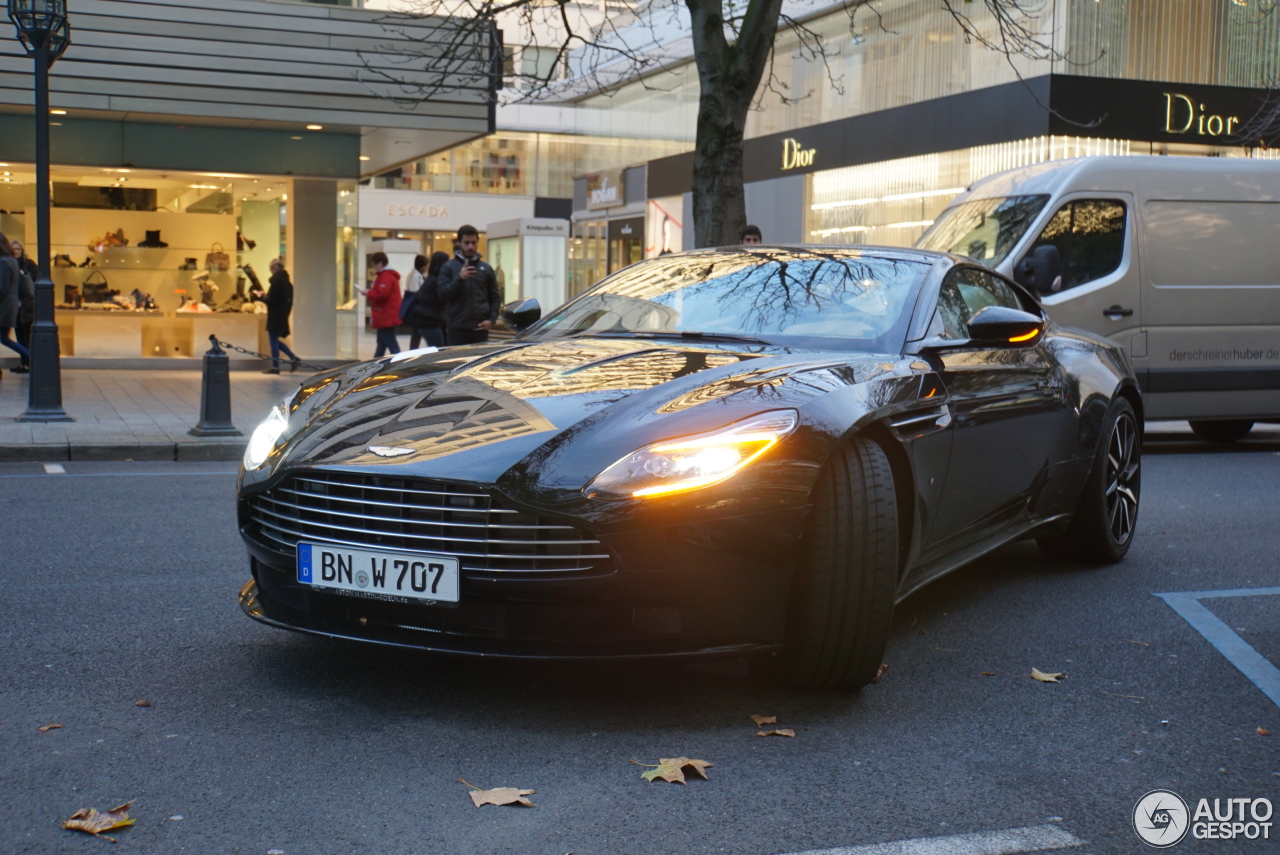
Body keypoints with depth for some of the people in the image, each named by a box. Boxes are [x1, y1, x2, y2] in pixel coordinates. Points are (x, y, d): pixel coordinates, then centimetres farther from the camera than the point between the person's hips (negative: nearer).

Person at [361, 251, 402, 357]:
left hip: (387, 317, -11)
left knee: (390, 342, -12)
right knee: (382, 342, 18)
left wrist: (368, 293, -13)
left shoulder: (385, 277, -17)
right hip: (386, 316, 11)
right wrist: (370, 292, 6)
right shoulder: (389, 275, 19)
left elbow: (382, 294, -27)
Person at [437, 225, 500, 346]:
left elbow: (495, 297, 12)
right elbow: (443, 294, -4)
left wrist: (491, 319, -2)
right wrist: (459, 278, -17)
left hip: (480, 328, 2)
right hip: (456, 328, -2)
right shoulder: (449, 267, 4)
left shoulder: (486, 268, 11)